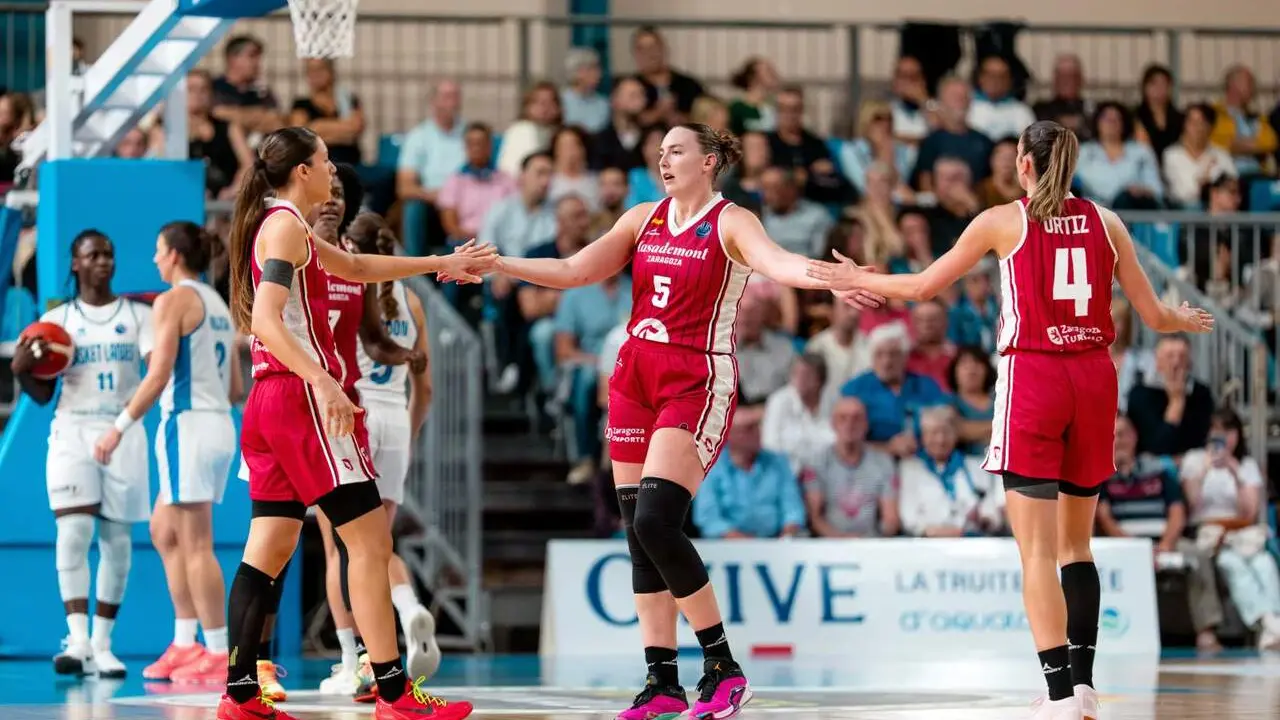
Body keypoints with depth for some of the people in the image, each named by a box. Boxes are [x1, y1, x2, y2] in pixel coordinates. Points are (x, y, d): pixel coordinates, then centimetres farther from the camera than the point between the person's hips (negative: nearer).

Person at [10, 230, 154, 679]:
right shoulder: (56, 320, 7)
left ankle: (101, 645, 10)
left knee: (116, 539, 3)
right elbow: (43, 394, 8)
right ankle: (78, 640, -21)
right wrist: (22, 371, -12)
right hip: (73, 430, -1)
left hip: (123, 431, 1)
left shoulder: (138, 315, 7)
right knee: (74, 530, -16)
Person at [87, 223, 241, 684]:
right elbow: (236, 388, 16)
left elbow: (159, 375, -17)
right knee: (164, 533, 16)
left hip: (187, 425, -9)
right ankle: (185, 645, 14)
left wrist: (120, 428, -14)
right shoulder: (218, 305, 16)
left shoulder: (173, 301, -8)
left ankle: (218, 654, -7)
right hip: (221, 426, 9)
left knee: (196, 545, -6)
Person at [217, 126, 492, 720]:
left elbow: (359, 267, 34)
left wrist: (441, 263, 38)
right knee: (370, 541, -8)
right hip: (301, 398, -10)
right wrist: (323, 383, -31)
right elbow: (266, 320, -22)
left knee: (270, 548, 8)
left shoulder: (281, 226, 20)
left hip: (272, 400, 10)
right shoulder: (286, 226, -10)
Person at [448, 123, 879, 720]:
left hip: (697, 383, -7)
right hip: (635, 377, 7)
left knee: (655, 521, -18)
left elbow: (776, 262, -24)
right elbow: (573, 271, 14)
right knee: (638, 530, 3)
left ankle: (722, 667, -7)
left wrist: (830, 278, -44)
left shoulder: (730, 223, -5)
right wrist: (493, 263, 9)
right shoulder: (644, 219, 12)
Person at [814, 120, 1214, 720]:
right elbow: (1152, 315, 10)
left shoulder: (1004, 221, -1)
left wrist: (857, 279, 22)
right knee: (1076, 541, 17)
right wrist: (1186, 321, 33)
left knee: (1037, 548, -5)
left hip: (1031, 377, -4)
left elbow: (923, 286, 5)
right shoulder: (1104, 222, 7)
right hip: (1093, 378, 4)